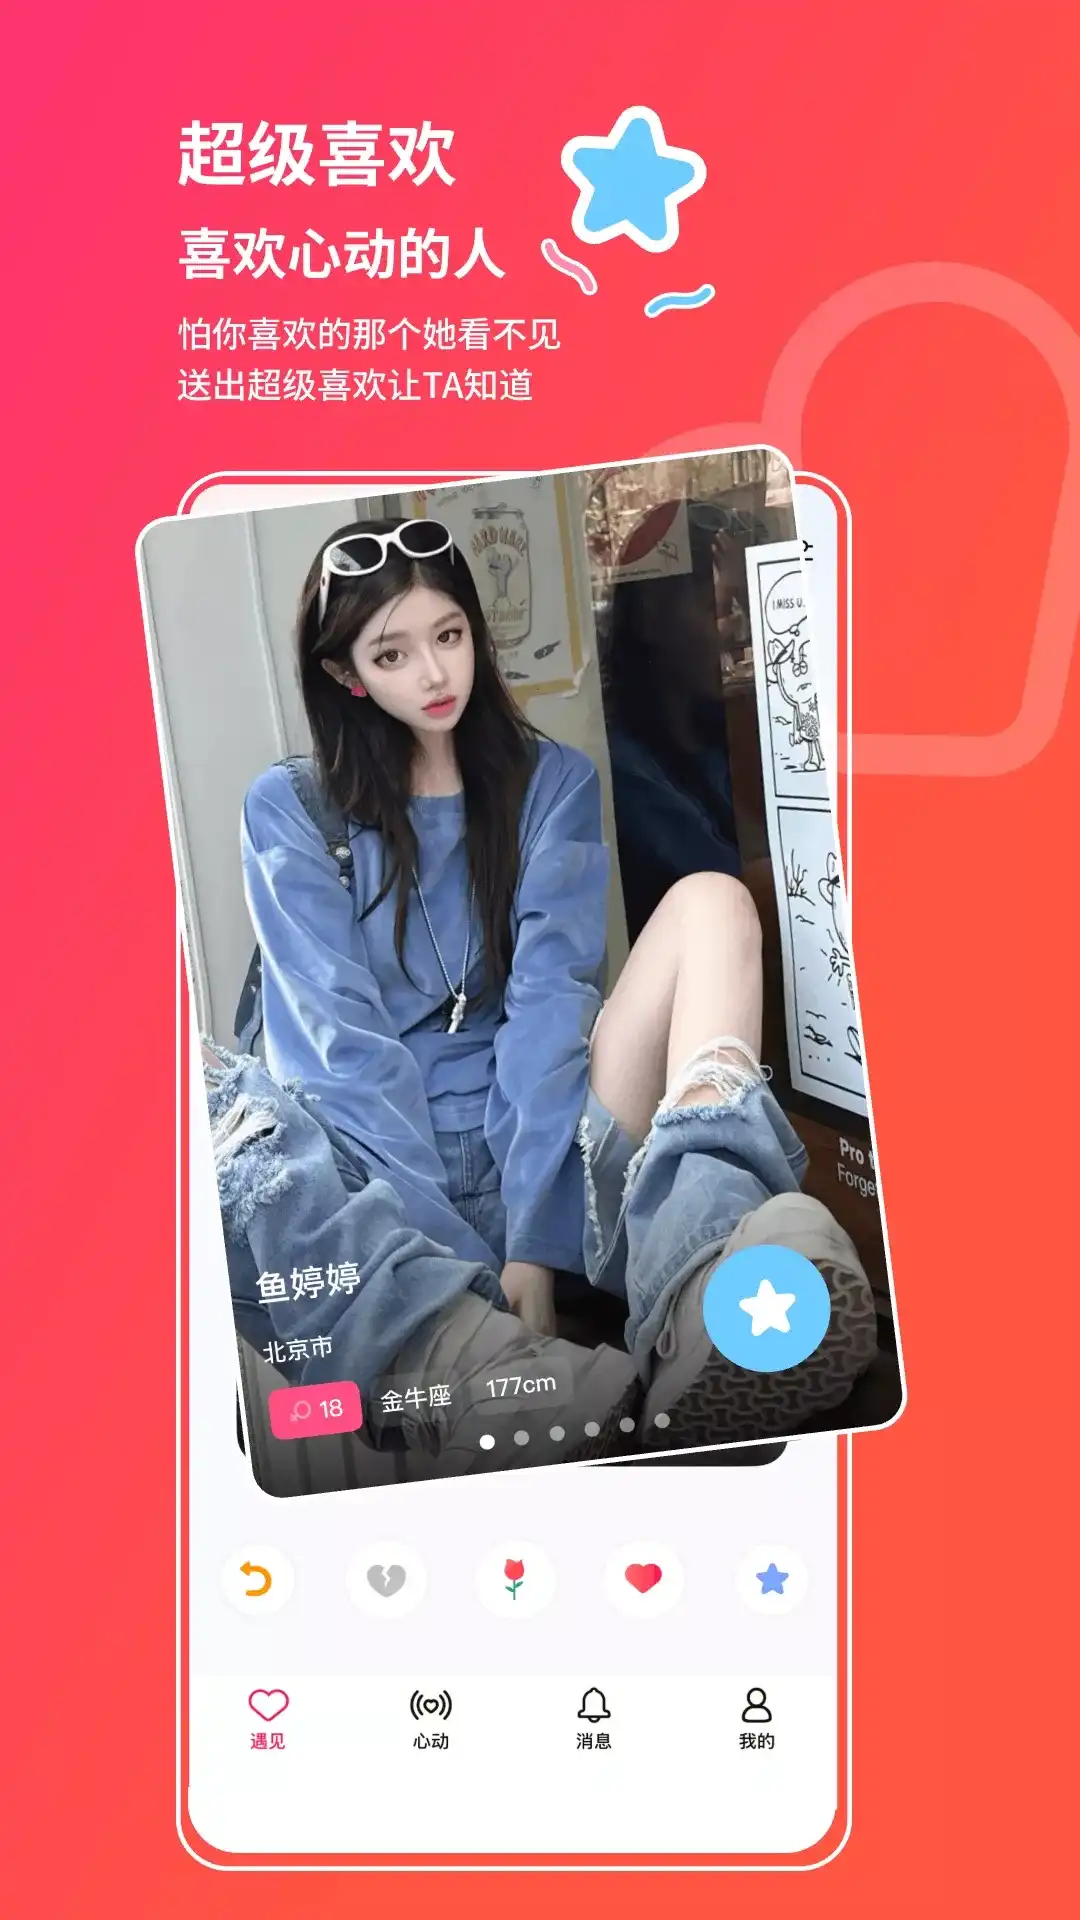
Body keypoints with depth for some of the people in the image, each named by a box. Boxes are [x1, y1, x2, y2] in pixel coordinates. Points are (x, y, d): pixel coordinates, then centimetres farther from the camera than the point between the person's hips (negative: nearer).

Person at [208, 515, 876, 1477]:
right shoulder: (291, 811, 5)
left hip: (535, 1140, 1)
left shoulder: (552, 782, 9)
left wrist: (531, 1238, -22)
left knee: (709, 901, -17)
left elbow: (549, 999, -6)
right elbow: (340, 1033, -9)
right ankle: (478, 1364, -56)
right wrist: (452, 1254, -24)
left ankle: (703, 1268, -45)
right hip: (376, 1163, -1)